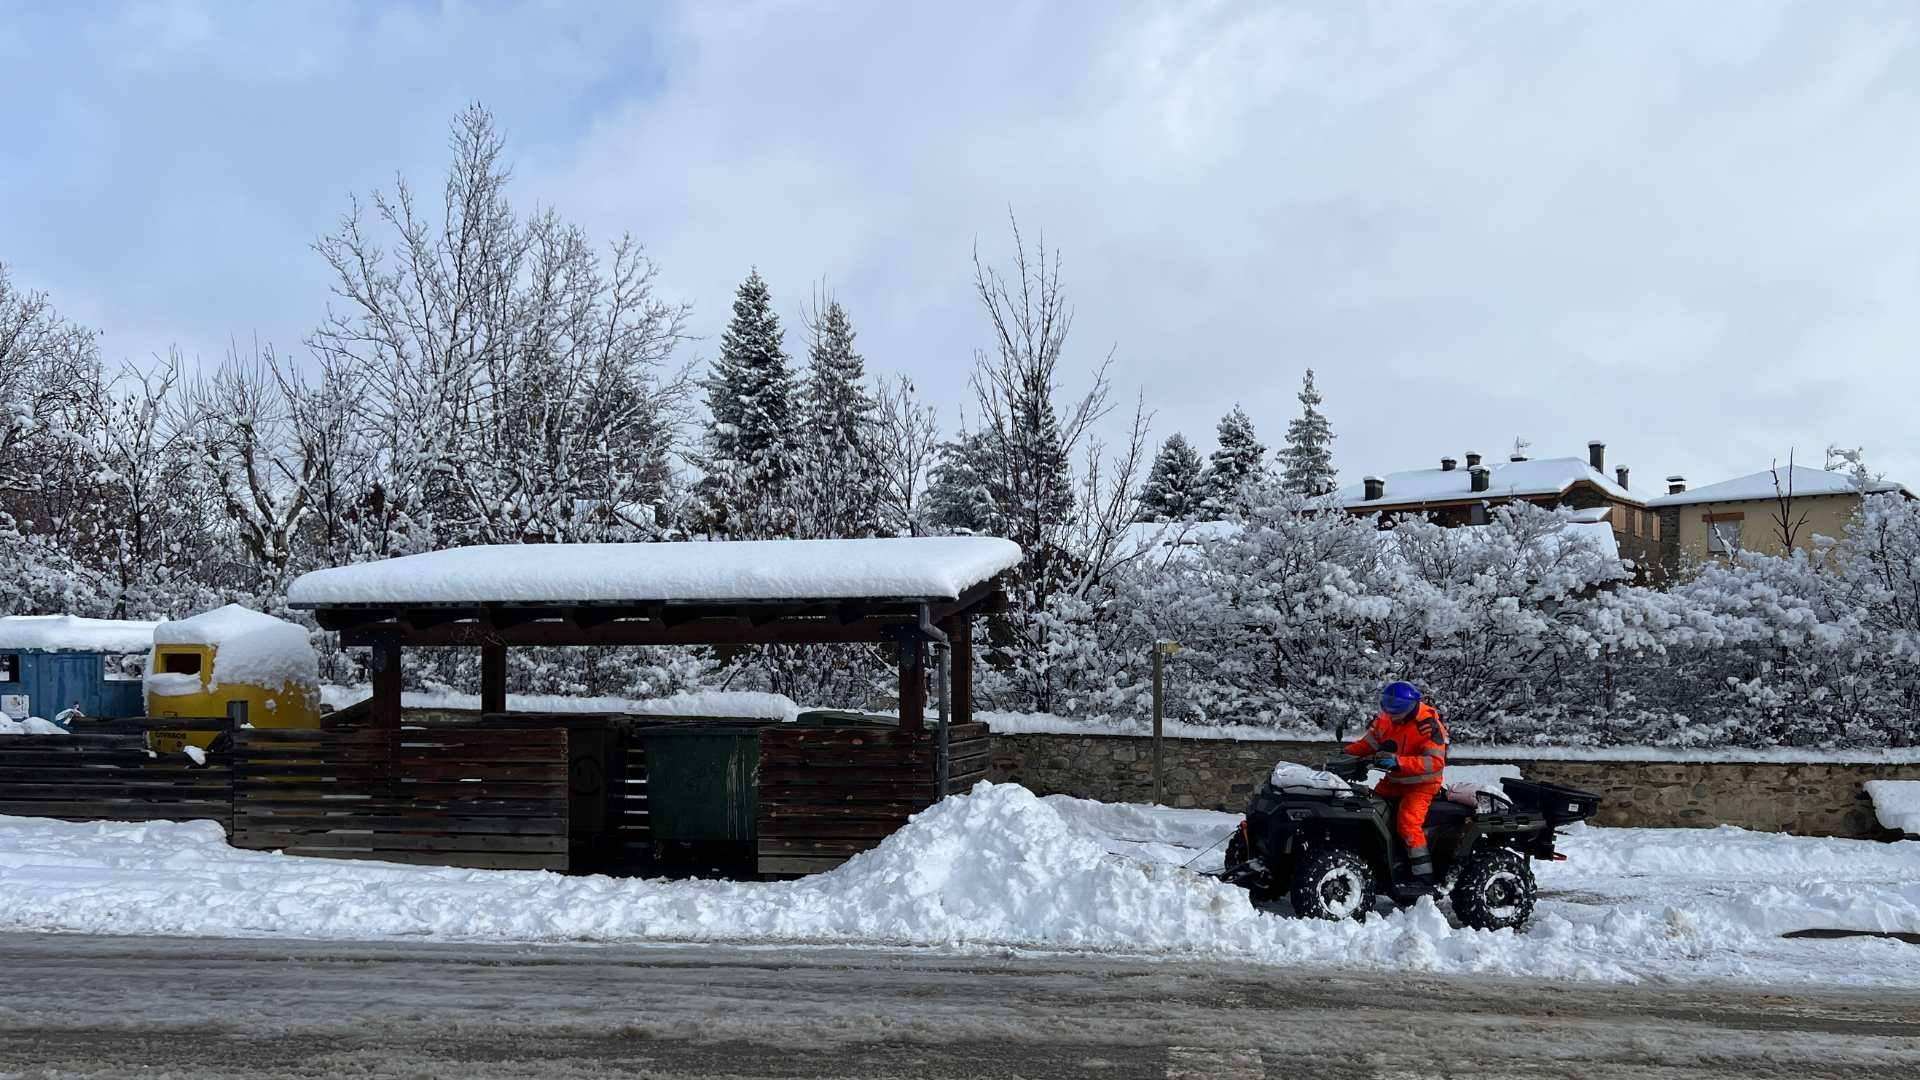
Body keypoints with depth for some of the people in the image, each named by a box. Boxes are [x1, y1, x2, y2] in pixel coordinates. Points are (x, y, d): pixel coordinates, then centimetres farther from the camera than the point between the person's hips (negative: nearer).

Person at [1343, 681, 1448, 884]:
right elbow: (1368, 743, 5)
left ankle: (1424, 875, -18)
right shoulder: (1386, 719, -1)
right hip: (1395, 780, 7)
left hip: (1422, 783, -7)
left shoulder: (1429, 725, -22)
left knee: (1408, 823, -24)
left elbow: (1436, 761, -29)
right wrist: (1346, 753, -14)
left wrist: (1398, 761, -39)